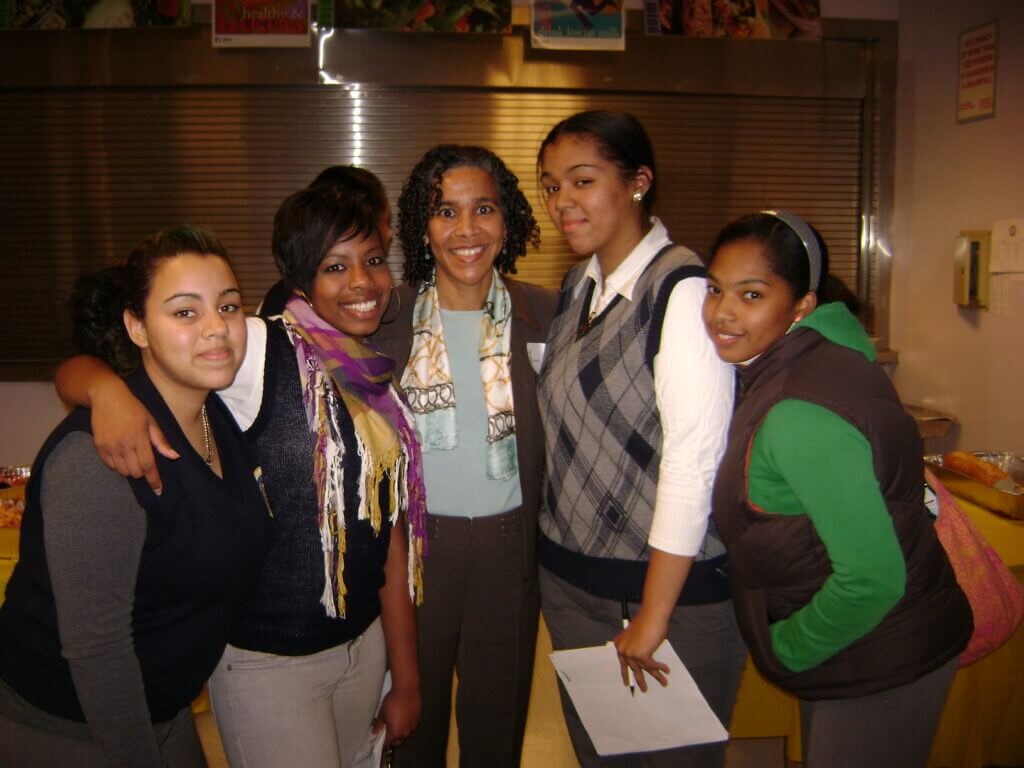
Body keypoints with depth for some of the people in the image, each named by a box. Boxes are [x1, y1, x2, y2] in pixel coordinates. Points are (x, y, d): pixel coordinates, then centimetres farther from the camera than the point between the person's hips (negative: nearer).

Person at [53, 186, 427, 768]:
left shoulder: (384, 382, 3)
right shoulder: (261, 350, -16)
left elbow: (392, 539, 6)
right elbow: (80, 368, -19)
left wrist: (406, 680, 9)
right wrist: (112, 392, -42)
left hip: (364, 641, 6)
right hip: (264, 657, -6)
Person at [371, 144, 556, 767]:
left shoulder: (540, 313, -6)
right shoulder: (389, 315, -7)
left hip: (508, 543, 1)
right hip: (415, 540, 0)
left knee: (498, 716, 19)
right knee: (414, 713, 20)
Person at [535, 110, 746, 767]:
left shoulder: (683, 290, -18)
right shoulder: (580, 286, 7)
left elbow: (693, 462, -21)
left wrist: (651, 618, -17)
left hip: (672, 587, -7)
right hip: (570, 577, 7)